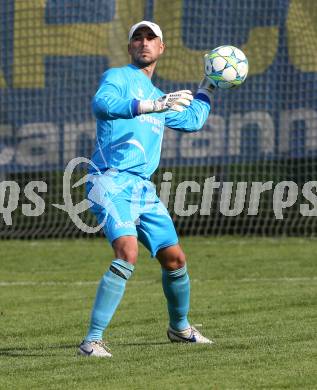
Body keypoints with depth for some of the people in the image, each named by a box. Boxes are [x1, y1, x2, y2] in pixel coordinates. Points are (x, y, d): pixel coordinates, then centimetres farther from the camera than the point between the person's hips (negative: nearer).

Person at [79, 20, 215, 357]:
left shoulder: (157, 97, 26)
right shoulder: (118, 77, 2)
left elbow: (191, 120, 43)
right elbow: (101, 104, -22)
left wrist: (208, 86, 45)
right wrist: (153, 106, -33)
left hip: (143, 188, 8)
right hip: (111, 182, -8)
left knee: (174, 258, 11)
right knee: (127, 253, -27)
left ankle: (179, 327, 36)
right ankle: (92, 340, -28)